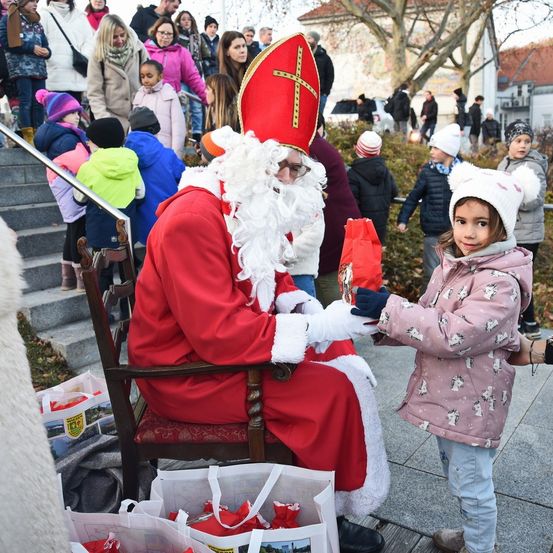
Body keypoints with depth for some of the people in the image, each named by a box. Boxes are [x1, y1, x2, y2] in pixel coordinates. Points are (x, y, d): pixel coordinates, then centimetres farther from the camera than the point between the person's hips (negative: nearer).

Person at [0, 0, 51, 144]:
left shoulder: (36, 22, 23)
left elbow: (44, 43, 22)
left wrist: (46, 51, -3)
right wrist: (31, 48, -11)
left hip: (38, 67, 6)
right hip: (21, 67, -6)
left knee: (39, 102, 2)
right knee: (26, 101, -11)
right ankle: (28, 137, -10)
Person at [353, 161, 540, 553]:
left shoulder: (501, 282, -23)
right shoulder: (454, 263, 3)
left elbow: (454, 335, -31)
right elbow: (428, 317, 8)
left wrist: (389, 308, -31)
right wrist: (382, 321, -8)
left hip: (473, 400, -9)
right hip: (448, 392, 9)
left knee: (471, 483, 9)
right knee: (456, 473, 26)